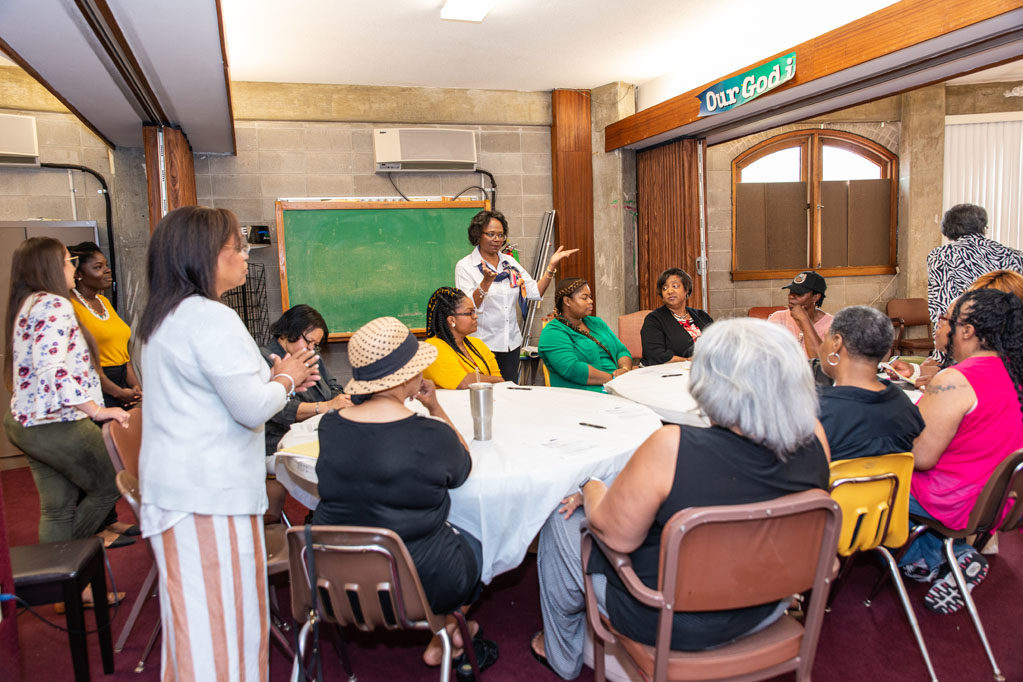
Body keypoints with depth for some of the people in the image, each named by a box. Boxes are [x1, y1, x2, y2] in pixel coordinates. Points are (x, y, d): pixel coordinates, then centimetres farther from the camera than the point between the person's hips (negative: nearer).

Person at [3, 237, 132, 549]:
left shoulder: (27, 304, 14)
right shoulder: (55, 305, -17)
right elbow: (53, 371, -29)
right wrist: (98, 411, -26)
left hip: (26, 423, 10)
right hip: (57, 427, -10)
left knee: (57, 508, 15)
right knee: (107, 487, 7)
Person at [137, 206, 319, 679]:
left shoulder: (164, 318, 14)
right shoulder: (212, 319, -19)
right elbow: (252, 409, -20)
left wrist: (275, 376, 11)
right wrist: (286, 378, -1)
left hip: (173, 484, 10)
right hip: (210, 489, -10)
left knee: (195, 607, 19)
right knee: (221, 611, 1)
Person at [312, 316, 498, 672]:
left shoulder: (329, 426, -10)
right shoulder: (431, 435, -22)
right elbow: (463, 466, 1)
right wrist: (435, 407, 1)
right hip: (419, 582, -5)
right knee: (474, 544, 28)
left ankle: (447, 631, 39)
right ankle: (445, 642, 35)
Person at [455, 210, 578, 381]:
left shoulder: (510, 262, 11)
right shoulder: (464, 266, -5)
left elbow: (535, 292, 6)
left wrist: (552, 266, -3)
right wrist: (486, 281, -30)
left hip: (511, 344, 5)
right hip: (483, 345, -5)